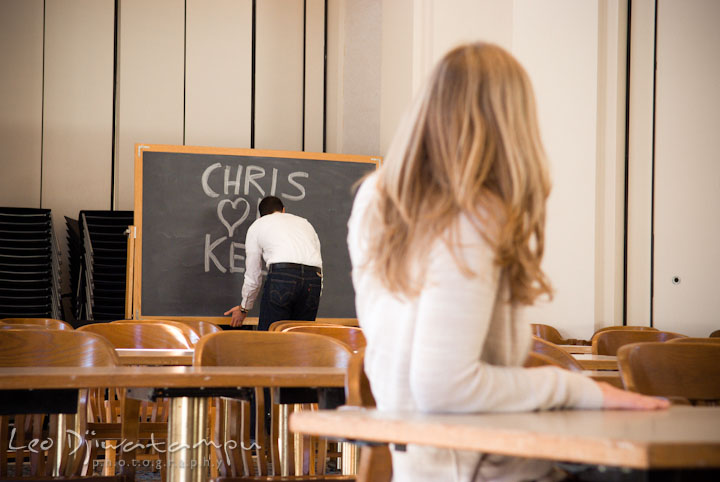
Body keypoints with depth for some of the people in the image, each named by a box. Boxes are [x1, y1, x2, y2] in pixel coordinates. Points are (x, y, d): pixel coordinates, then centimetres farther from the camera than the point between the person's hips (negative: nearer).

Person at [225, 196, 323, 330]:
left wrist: (244, 308, 37)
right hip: (314, 277, 4)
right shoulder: (305, 223, 34)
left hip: (282, 274, -4)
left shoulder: (257, 225, 24)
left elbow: (253, 276, 24)